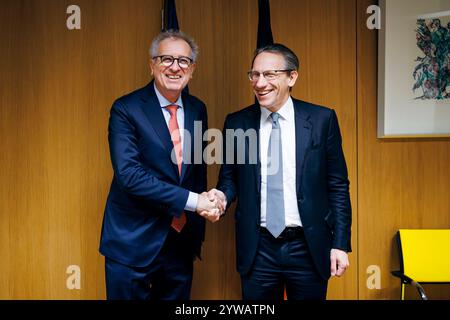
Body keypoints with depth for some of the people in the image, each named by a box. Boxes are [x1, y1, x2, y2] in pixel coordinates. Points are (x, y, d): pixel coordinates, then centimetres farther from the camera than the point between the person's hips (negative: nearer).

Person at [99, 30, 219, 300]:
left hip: (182, 240, 5)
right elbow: (129, 174, -22)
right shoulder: (126, 109, -12)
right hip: (134, 242, -5)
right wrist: (191, 200, -21)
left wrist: (206, 205, 6)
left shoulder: (198, 109, 5)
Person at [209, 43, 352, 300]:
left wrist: (340, 244, -3)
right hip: (257, 249, 1)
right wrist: (222, 195, -12)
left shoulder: (322, 119, -3)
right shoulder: (236, 123, 1)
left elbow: (338, 185, 0)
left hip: (308, 248, -1)